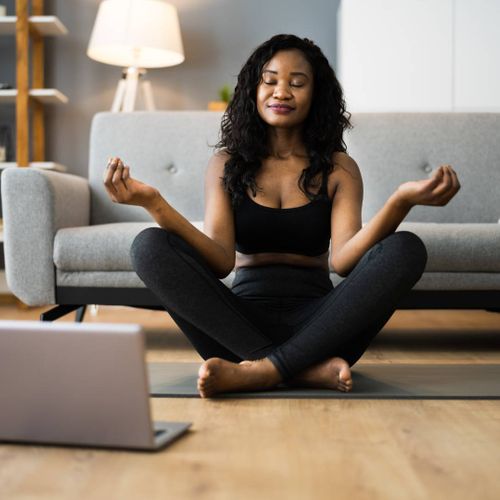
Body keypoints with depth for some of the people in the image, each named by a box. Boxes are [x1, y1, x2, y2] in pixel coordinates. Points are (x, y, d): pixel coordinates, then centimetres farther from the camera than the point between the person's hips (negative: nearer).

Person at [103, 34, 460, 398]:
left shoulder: (339, 168, 7)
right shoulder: (227, 163, 8)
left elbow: (342, 260, -11)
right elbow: (221, 262, -8)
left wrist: (400, 201, -29)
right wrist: (154, 203, -24)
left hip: (314, 323, 0)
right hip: (242, 320, 0)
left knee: (406, 249, -23)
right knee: (150, 246, -22)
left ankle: (261, 372, -28)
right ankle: (305, 370, -29)